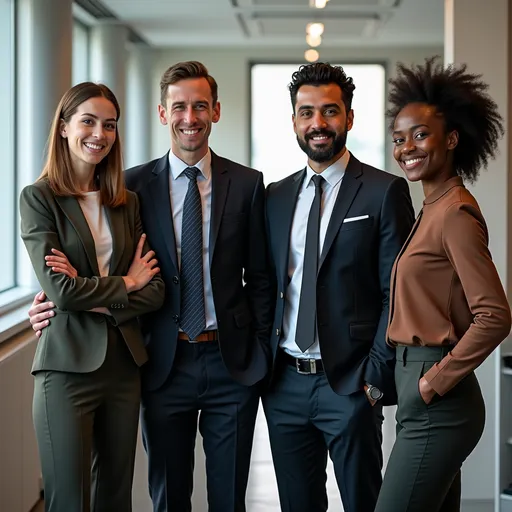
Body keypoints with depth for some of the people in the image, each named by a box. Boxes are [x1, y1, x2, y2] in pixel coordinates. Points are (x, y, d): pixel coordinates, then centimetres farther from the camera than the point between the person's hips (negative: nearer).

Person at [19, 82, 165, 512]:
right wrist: (125, 285, -1)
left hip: (124, 364, 5)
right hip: (68, 367, -5)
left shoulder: (127, 203, 10)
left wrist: (92, 296, -12)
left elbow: (155, 291, 2)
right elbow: (60, 289, -13)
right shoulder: (39, 198, -3)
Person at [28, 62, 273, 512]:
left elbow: (259, 277, 4)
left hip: (233, 364, 0)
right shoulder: (134, 186, 1)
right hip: (165, 365, 0)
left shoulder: (247, 184, 2)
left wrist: (261, 352, -1)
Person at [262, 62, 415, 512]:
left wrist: (376, 374, -12)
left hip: (349, 385, -5)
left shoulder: (384, 192, -4)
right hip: (284, 384, 5)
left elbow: (397, 293, -7)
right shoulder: (276, 197, 12)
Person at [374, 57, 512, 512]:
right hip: (427, 403, 9)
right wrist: (423, 382, 11)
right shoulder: (433, 210, 13)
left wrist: (435, 382, -16)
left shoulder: (455, 213, -14)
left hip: (437, 405, -9)